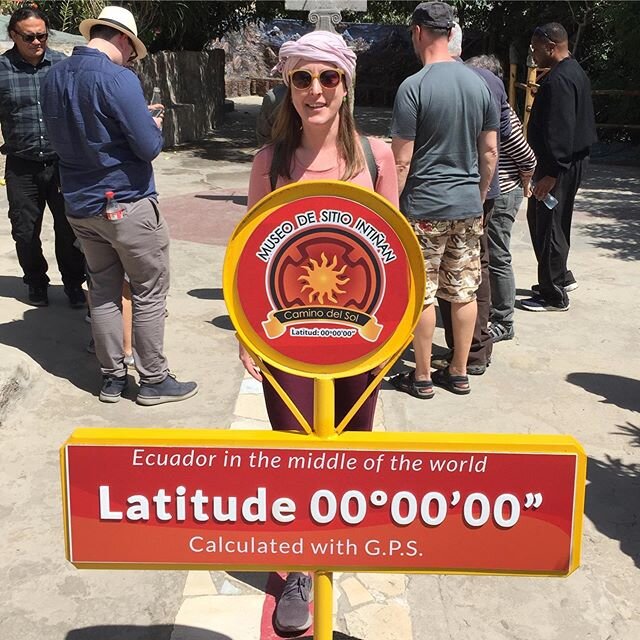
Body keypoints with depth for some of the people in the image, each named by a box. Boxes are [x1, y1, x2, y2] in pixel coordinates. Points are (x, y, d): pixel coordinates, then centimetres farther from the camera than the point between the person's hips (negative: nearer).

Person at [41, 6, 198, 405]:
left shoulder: (54, 78, 7)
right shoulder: (118, 79, -18)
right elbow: (149, 147, -19)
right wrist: (155, 125, 3)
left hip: (80, 206, 7)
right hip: (126, 204, -7)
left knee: (103, 292, 14)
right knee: (149, 294, 4)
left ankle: (112, 378, 22)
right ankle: (154, 381, 12)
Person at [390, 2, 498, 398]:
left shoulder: (413, 87, -13)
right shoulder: (479, 84, 5)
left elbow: (402, 160, -14)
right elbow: (491, 151, 9)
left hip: (424, 206, -6)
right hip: (469, 206, 6)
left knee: (422, 294, 4)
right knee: (464, 292, 12)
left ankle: (422, 377, 15)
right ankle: (459, 373, 23)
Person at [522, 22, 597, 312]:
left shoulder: (559, 79, -19)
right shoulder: (575, 72, 15)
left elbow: (560, 130, -26)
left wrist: (551, 173, -27)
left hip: (559, 165, -11)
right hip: (573, 160, 11)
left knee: (548, 225, -4)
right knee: (538, 217, 20)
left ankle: (554, 296, 5)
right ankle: (561, 277, 30)